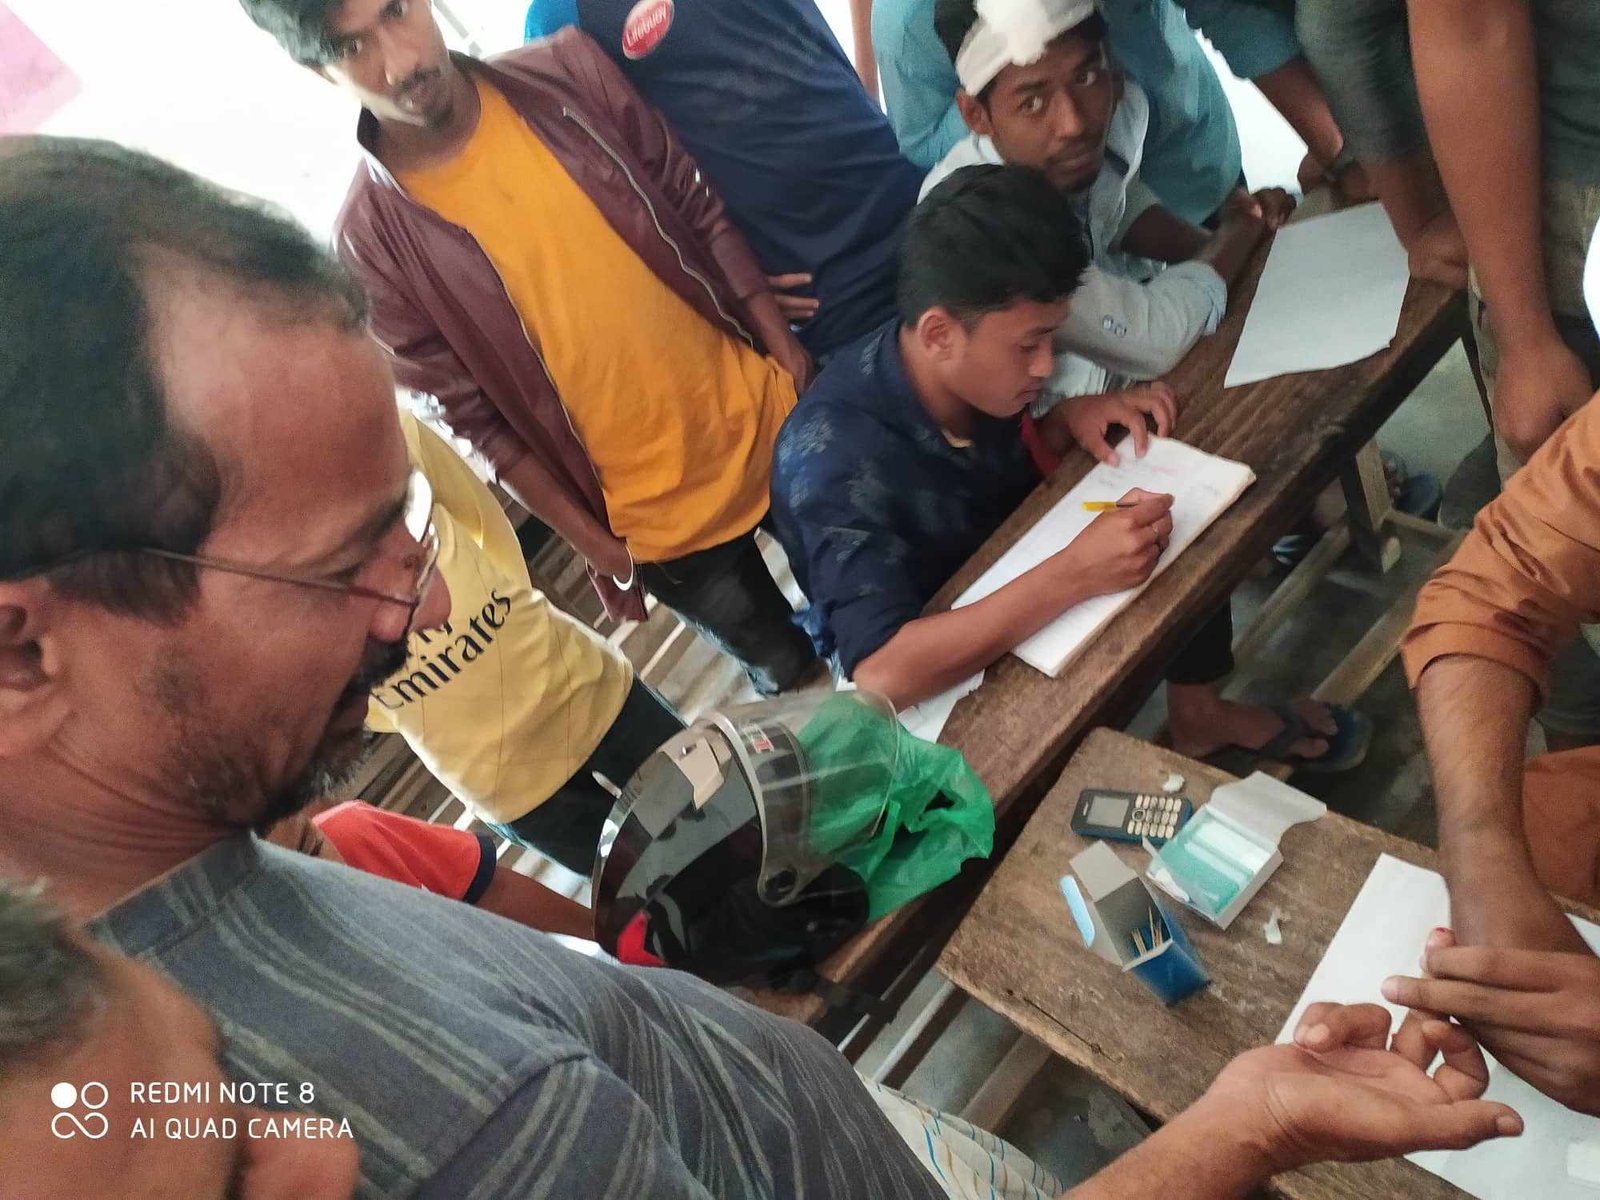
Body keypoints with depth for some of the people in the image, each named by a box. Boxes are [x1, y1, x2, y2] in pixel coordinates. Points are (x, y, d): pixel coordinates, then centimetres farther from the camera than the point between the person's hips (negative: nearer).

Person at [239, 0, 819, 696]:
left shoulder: (566, 71, -7)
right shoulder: (374, 244, -16)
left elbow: (702, 214, 1)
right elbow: (478, 421, -10)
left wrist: (788, 353, -2)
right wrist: (597, 547, -7)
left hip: (775, 417, 4)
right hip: (659, 521, -3)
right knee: (791, 676, 16)